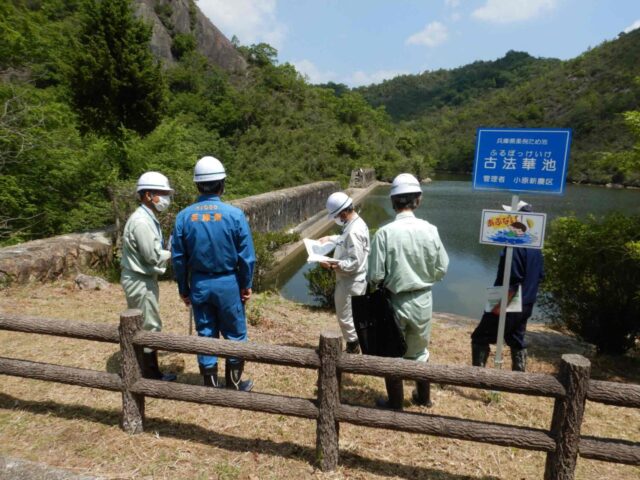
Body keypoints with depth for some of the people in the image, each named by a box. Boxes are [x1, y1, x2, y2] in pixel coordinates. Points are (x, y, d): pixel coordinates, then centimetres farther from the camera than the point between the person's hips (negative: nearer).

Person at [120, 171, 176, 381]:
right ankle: (151, 375, 15)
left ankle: (150, 371, 32)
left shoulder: (148, 218, 10)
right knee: (150, 328, 1)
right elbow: (153, 256, -23)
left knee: (144, 326, 18)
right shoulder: (141, 221, -22)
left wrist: (169, 251, -3)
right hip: (140, 281, -10)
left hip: (144, 279, 10)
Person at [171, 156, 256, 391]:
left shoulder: (184, 216, -6)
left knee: (205, 335, 15)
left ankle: (211, 386, 27)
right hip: (228, 283, -2)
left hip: (199, 284, 3)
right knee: (235, 335, 14)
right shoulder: (234, 214, -14)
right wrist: (246, 285, 3)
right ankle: (234, 384, 26)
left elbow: (178, 257, 1)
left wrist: (183, 289, 12)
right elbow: (246, 256, -10)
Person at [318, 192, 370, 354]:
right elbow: (346, 240, 24)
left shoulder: (354, 231, -27)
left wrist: (332, 265, -26)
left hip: (350, 283, -10)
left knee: (346, 318, 5)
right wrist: (330, 238, 12)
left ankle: (353, 350, 20)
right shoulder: (356, 222, 5)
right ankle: (354, 347, 36)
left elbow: (354, 262, -28)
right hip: (352, 281, 10)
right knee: (352, 317, 22)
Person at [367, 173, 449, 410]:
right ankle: (423, 397, 43)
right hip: (422, 301, 3)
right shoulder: (430, 230, -11)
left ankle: (395, 403, 32)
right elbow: (441, 269, -3)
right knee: (418, 352, 24)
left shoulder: (385, 233, -20)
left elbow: (375, 276, -17)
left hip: (394, 302, -3)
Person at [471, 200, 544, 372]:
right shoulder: (535, 246, 7)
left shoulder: (515, 246, -22)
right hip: (526, 305, 9)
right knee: (517, 341, 20)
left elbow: (514, 281, -25)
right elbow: (540, 275, 13)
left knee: (480, 338, 4)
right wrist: (528, 294, 20)